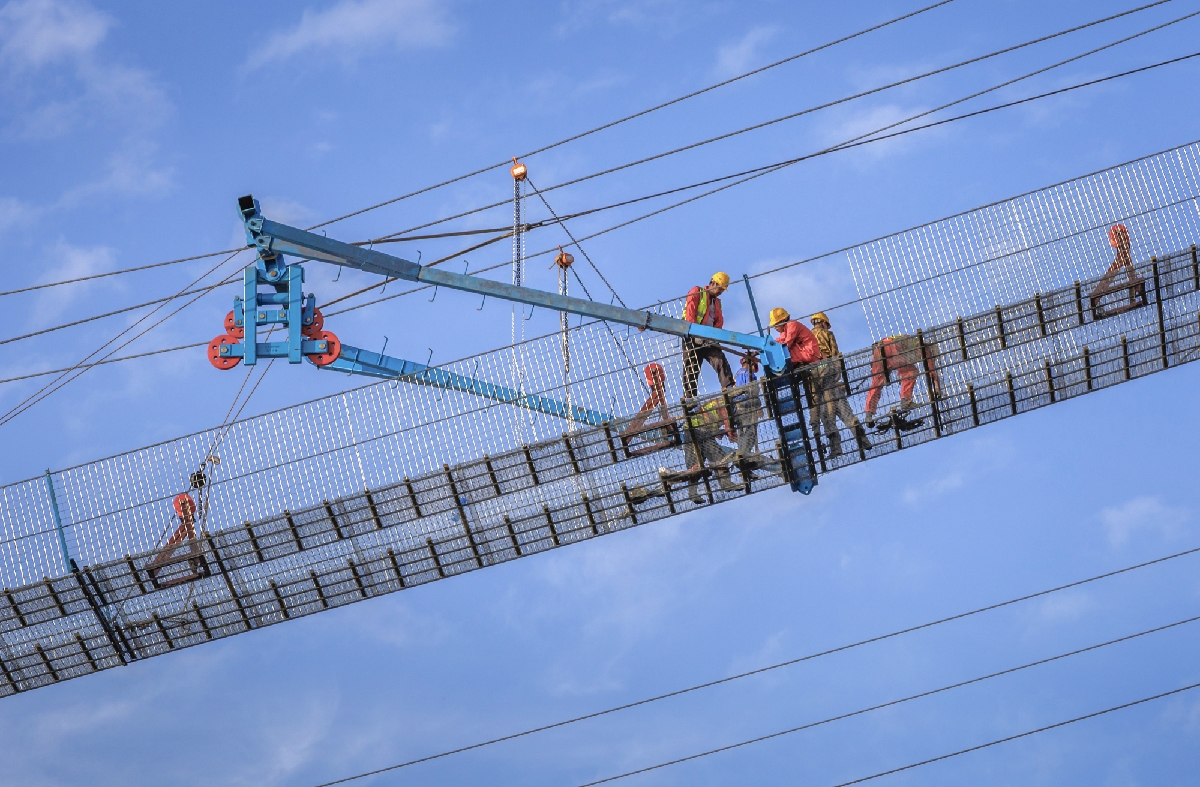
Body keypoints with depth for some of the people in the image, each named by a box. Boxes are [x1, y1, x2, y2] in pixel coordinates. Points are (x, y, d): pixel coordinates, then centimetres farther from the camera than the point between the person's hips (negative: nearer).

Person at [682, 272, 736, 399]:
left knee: (720, 360, -13)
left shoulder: (717, 302, 25)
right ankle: (689, 397, -7)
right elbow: (690, 313, -10)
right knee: (691, 369, -6)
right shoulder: (696, 292, 3)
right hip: (692, 338, -6)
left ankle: (729, 388, -23)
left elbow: (719, 321, 16)